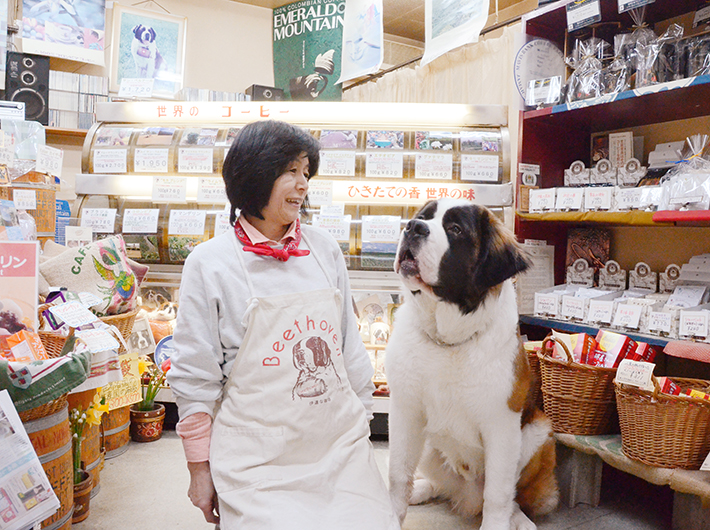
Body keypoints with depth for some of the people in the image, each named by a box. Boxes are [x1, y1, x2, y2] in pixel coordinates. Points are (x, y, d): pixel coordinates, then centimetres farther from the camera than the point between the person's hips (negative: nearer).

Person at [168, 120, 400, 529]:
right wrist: (200, 468, 1)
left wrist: (361, 420, 16)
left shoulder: (324, 249, 5)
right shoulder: (210, 264, -5)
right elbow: (194, 375, -1)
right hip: (258, 462, -3)